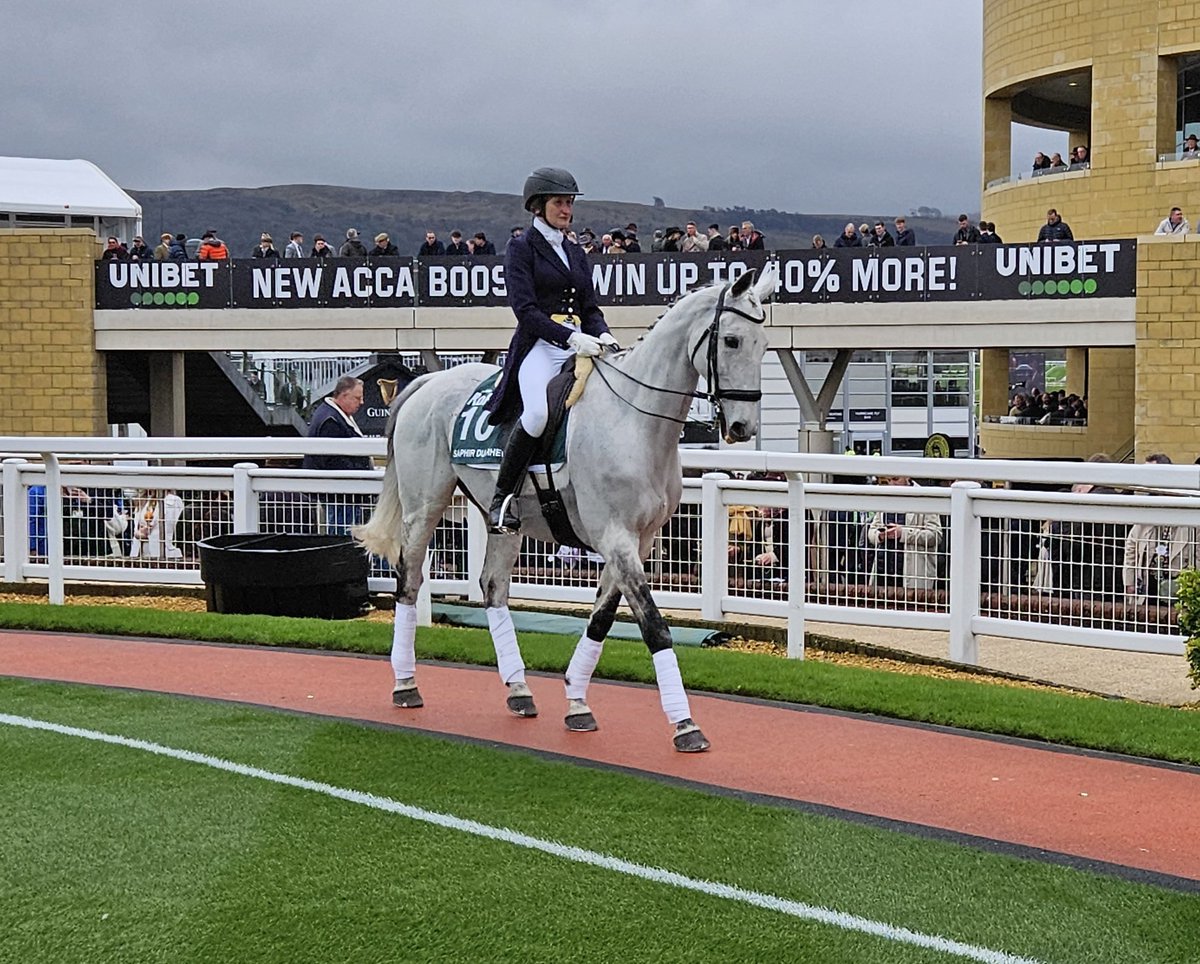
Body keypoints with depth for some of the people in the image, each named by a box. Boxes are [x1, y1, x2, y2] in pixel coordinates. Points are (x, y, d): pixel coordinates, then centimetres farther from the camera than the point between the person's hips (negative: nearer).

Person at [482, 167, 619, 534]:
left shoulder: (576, 253, 23)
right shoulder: (522, 248, 3)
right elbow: (525, 309, -9)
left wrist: (603, 335, -3)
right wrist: (570, 338, -20)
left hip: (580, 347, 7)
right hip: (539, 346, -6)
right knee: (539, 413, -32)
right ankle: (503, 497, -16)